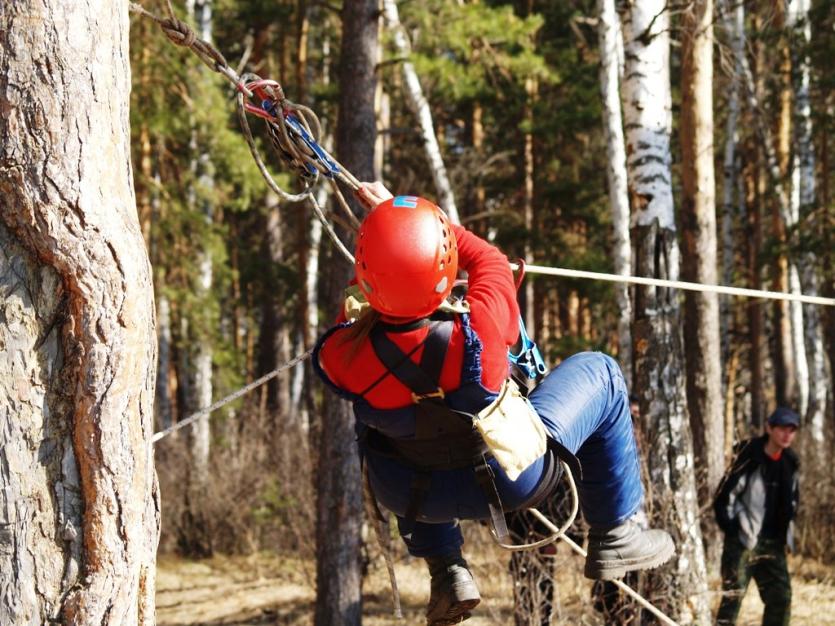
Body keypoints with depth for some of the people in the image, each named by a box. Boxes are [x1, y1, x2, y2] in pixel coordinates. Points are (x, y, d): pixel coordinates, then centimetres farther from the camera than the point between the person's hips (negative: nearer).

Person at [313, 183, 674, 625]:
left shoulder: (342, 358, -29)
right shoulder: (479, 332, -36)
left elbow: (353, 309, -1)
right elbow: (488, 260, -11)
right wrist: (414, 222, -3)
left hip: (408, 495, 2)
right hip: (509, 481, -2)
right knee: (598, 374, 16)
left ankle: (446, 572, 35)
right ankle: (614, 536, 27)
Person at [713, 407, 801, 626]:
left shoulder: (789, 463, 9)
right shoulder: (749, 458, -12)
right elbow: (723, 497, -12)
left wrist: (784, 531, 11)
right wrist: (731, 529, -12)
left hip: (773, 542, 7)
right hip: (743, 541, -7)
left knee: (781, 597, 6)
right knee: (733, 596, -9)